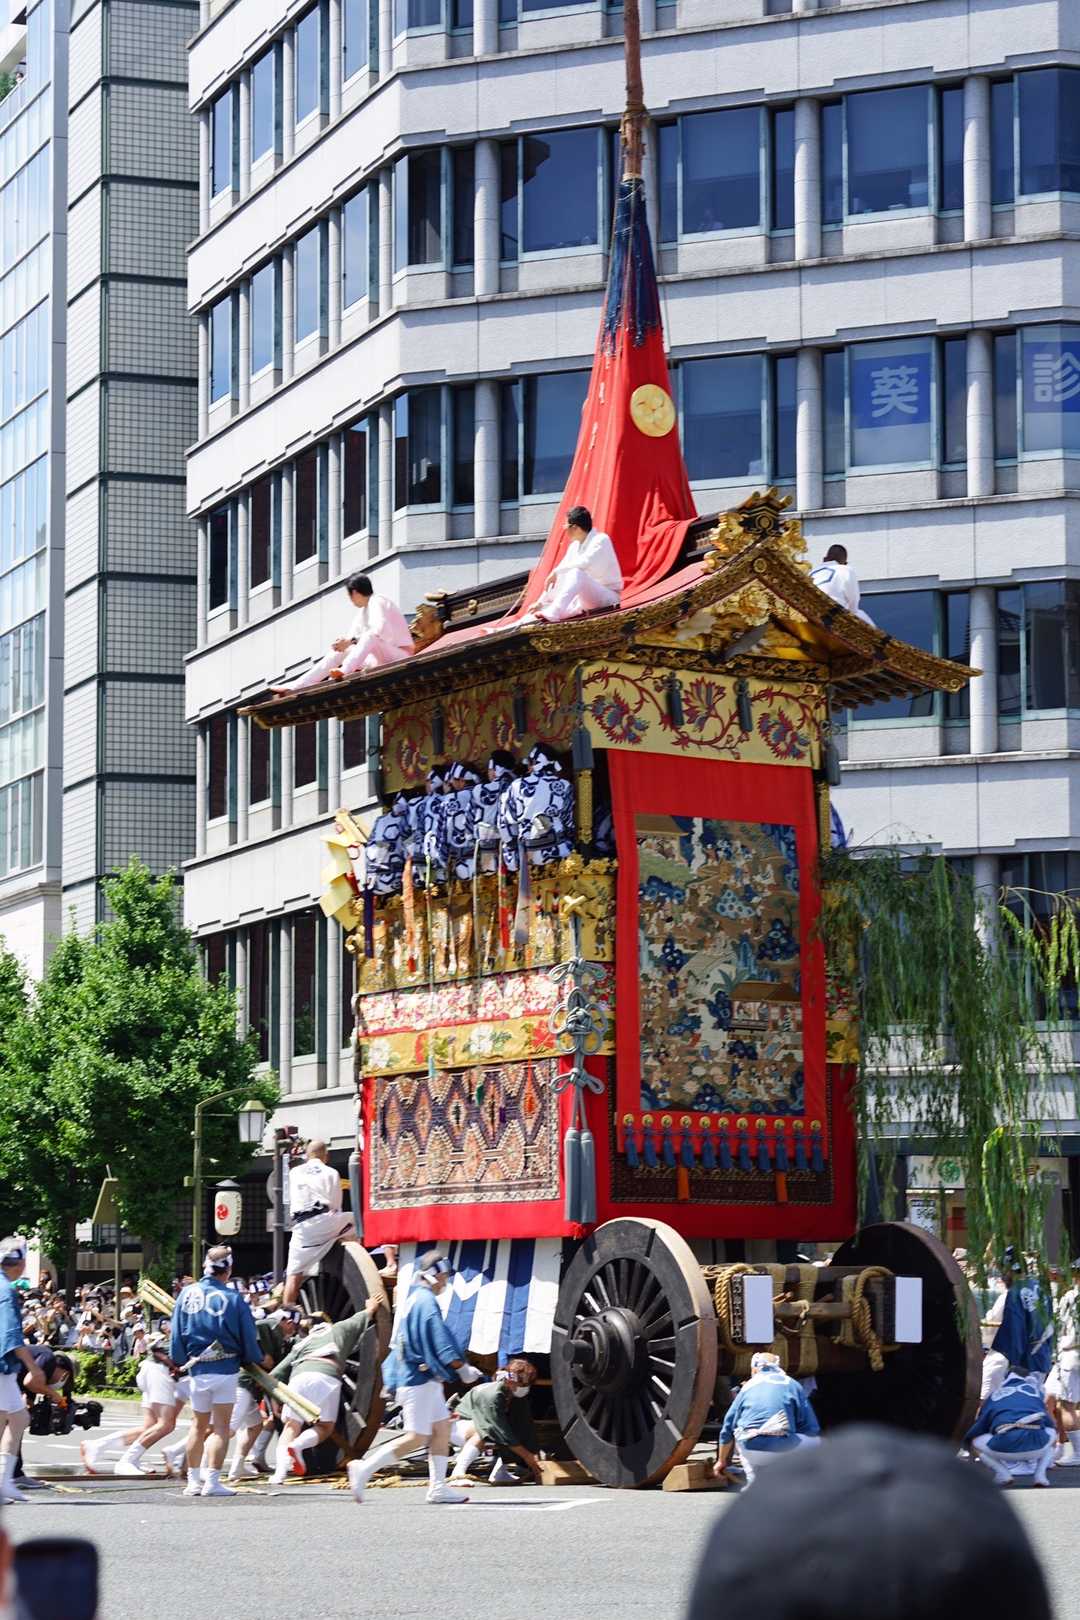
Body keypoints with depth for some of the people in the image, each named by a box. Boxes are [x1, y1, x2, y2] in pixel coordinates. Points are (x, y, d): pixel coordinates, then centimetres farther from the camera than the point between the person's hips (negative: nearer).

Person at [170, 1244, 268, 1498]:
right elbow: (248, 1338, -4)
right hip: (225, 1369, -4)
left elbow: (177, 1335, 3)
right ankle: (212, 1481, -3)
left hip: (197, 1370, 4)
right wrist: (260, 1359, 15)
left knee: (198, 1426, 16)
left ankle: (193, 1481, 20)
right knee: (221, 1427, 2)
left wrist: (179, 1363, 18)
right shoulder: (233, 1298, -10)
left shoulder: (187, 1294, 0)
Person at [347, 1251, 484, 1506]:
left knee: (442, 1428, 9)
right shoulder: (427, 1301, -14)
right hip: (419, 1379, -11)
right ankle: (364, 1469, -10)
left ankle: (438, 1487, 8)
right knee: (416, 1438, -11)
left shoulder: (416, 1299, 17)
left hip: (425, 1379, 11)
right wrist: (463, 1369, -17)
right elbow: (441, 1341, -21)